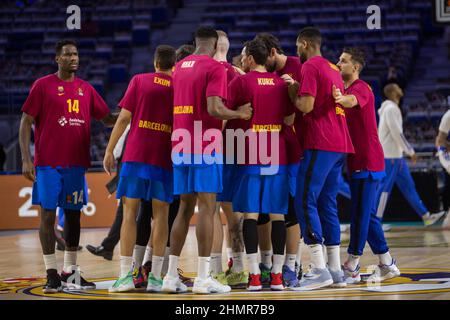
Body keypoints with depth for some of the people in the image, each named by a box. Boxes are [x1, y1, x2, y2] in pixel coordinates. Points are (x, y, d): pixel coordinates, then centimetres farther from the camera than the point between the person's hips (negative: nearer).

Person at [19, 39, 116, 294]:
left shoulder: (86, 89, 10)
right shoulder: (43, 86, -1)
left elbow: (108, 118, 16)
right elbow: (26, 123, -2)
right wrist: (26, 159, -9)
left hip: (76, 163, 4)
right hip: (48, 164, -4)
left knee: (73, 215, 7)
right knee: (48, 215, -4)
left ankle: (71, 272, 15)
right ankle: (52, 274, 1)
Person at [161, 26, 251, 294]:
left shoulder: (180, 67, 16)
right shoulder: (215, 68, -8)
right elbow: (214, 109, -19)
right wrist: (240, 114, -3)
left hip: (181, 147, 7)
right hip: (206, 148, -7)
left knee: (185, 207, 12)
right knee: (207, 206, -5)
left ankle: (172, 275, 10)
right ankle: (203, 278, -8)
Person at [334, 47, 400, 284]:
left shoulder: (361, 88, -12)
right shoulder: (346, 89, 18)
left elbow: (352, 101, -34)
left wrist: (341, 98, -60)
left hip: (367, 163, -10)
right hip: (359, 162, 10)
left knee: (360, 214, -8)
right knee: (367, 215, 11)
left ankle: (351, 269, -7)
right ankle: (387, 265, 17)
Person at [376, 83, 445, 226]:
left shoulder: (390, 108, 18)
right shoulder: (391, 109, -14)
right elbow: (397, 133, -19)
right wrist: (410, 151, -15)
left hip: (396, 155, 10)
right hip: (390, 156, -10)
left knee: (408, 186, 9)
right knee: (385, 188, -8)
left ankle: (425, 216, 10)